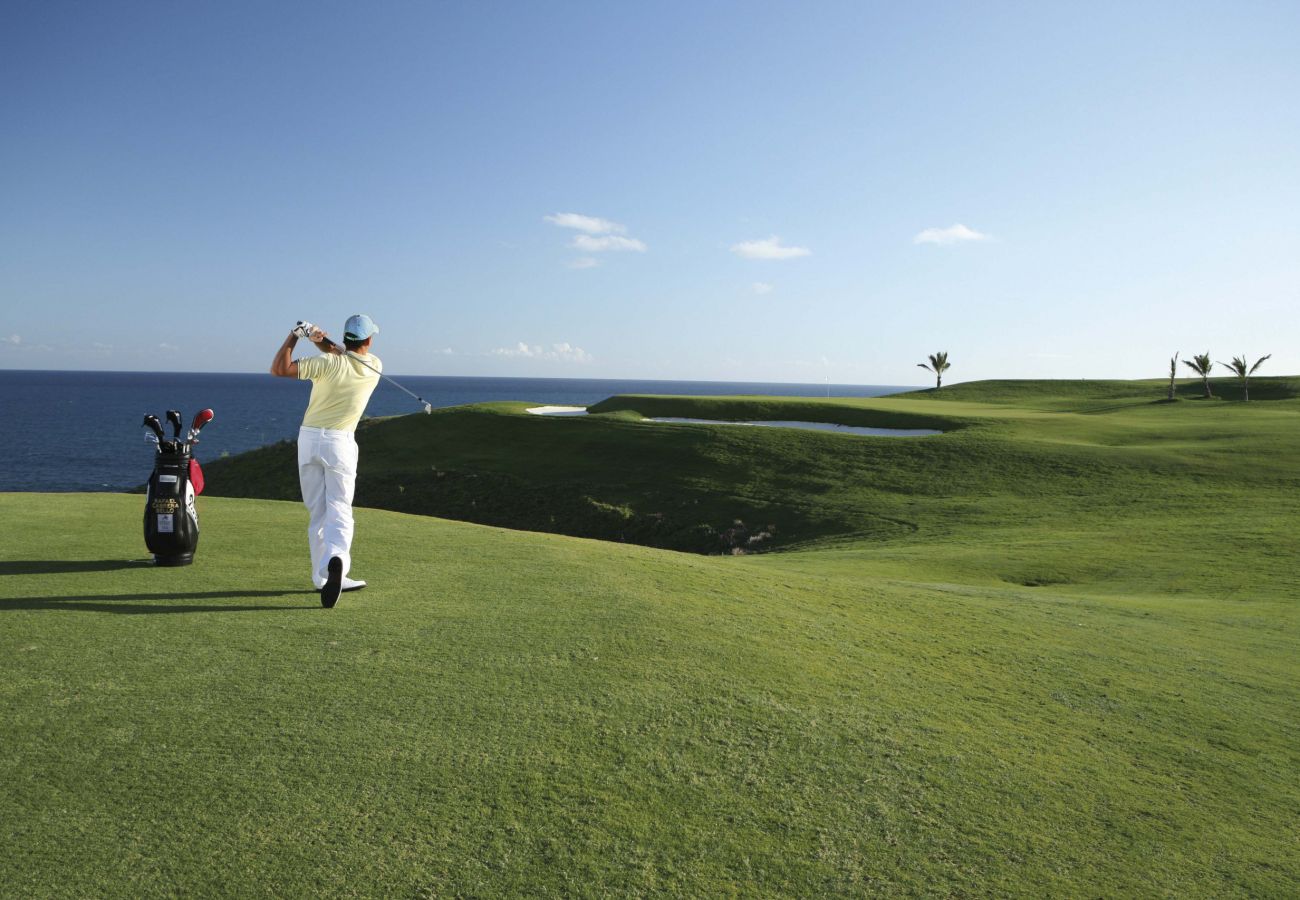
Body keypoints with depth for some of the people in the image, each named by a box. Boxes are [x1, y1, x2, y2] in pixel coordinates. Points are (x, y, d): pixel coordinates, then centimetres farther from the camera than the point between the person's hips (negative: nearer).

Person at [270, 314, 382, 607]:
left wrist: (294, 336, -1)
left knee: (317, 513, 10)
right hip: (339, 443, -1)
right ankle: (336, 559, -33)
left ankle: (324, 576, 13)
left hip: (309, 439, 1)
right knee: (339, 511, -4)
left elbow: (278, 368, -11)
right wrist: (322, 340, -4)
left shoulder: (328, 363, -9)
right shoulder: (375, 366, -1)